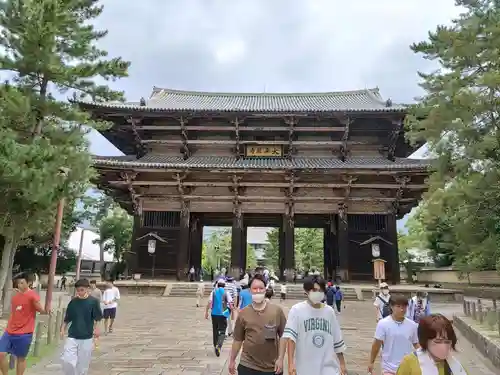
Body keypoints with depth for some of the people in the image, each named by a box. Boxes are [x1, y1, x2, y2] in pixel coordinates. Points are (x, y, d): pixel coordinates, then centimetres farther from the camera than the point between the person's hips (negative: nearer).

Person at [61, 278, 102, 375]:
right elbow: (67, 318, 10)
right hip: (72, 336, 2)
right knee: (67, 360, -9)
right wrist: (63, 329, 1)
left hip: (86, 337, -2)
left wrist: (96, 328, -16)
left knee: (83, 364, 6)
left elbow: (97, 318, -3)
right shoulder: (73, 302, 1)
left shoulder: (93, 301, -7)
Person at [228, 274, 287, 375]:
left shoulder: (277, 311, -5)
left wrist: (280, 359, -5)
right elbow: (238, 339, 6)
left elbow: (282, 336, 0)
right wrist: (232, 360, 10)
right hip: (247, 366, 0)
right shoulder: (243, 313, -2)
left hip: (272, 367, 0)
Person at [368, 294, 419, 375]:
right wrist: (371, 362, -2)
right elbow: (377, 344, -7)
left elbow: (416, 345, 7)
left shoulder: (412, 325, -5)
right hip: (389, 368, -3)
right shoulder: (383, 324, -13)